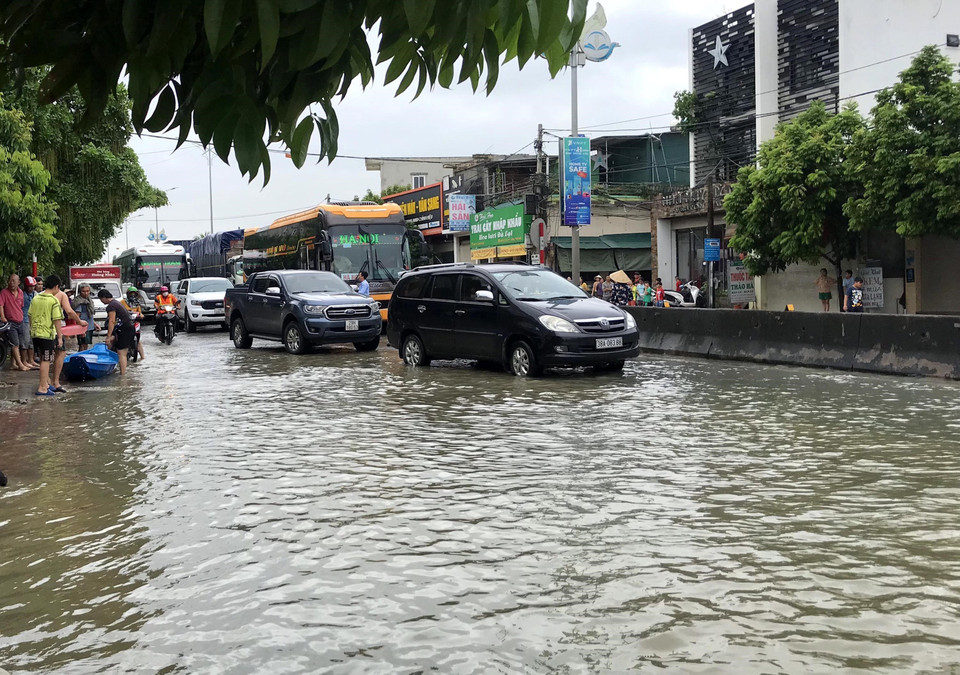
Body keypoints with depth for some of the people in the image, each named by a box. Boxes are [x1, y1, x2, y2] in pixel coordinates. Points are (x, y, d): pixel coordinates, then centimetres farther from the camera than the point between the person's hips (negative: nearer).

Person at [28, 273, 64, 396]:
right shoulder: (54, 300, -13)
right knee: (46, 361, -1)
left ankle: (46, 383, 27)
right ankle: (42, 388, 0)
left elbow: (30, 316, 13)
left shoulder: (35, 299, 7)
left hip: (35, 333, 7)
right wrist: (60, 337, -10)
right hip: (48, 334, -7)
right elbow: (57, 320, -15)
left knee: (43, 359, 18)